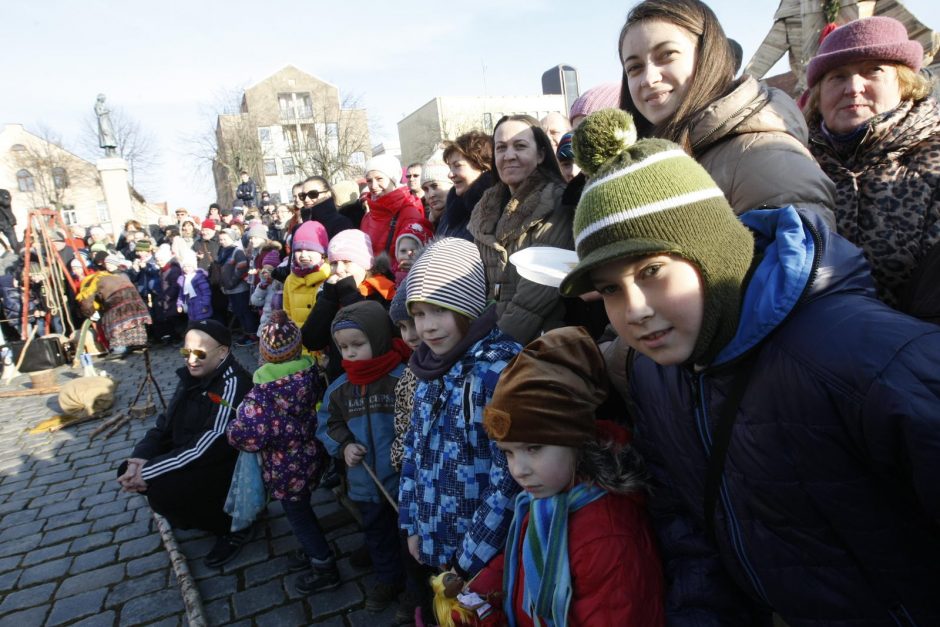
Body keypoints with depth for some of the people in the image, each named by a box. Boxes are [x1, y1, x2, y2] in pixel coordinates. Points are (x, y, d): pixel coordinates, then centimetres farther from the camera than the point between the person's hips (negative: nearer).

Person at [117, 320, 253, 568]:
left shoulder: (233, 384, -24)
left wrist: (150, 471, -26)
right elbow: (165, 424, 4)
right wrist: (139, 460, -14)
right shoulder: (191, 377, 3)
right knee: (128, 471, 0)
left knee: (162, 491, -27)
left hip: (229, 466, -9)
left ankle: (234, 526, -3)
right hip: (188, 457, 9)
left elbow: (210, 446, -29)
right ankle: (197, 511, 17)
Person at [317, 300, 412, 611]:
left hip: (405, 480, -6)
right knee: (377, 531, 26)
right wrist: (343, 445, -6)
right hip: (365, 481, 6)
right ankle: (388, 578, 51)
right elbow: (328, 423, 11)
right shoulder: (339, 388, -2)